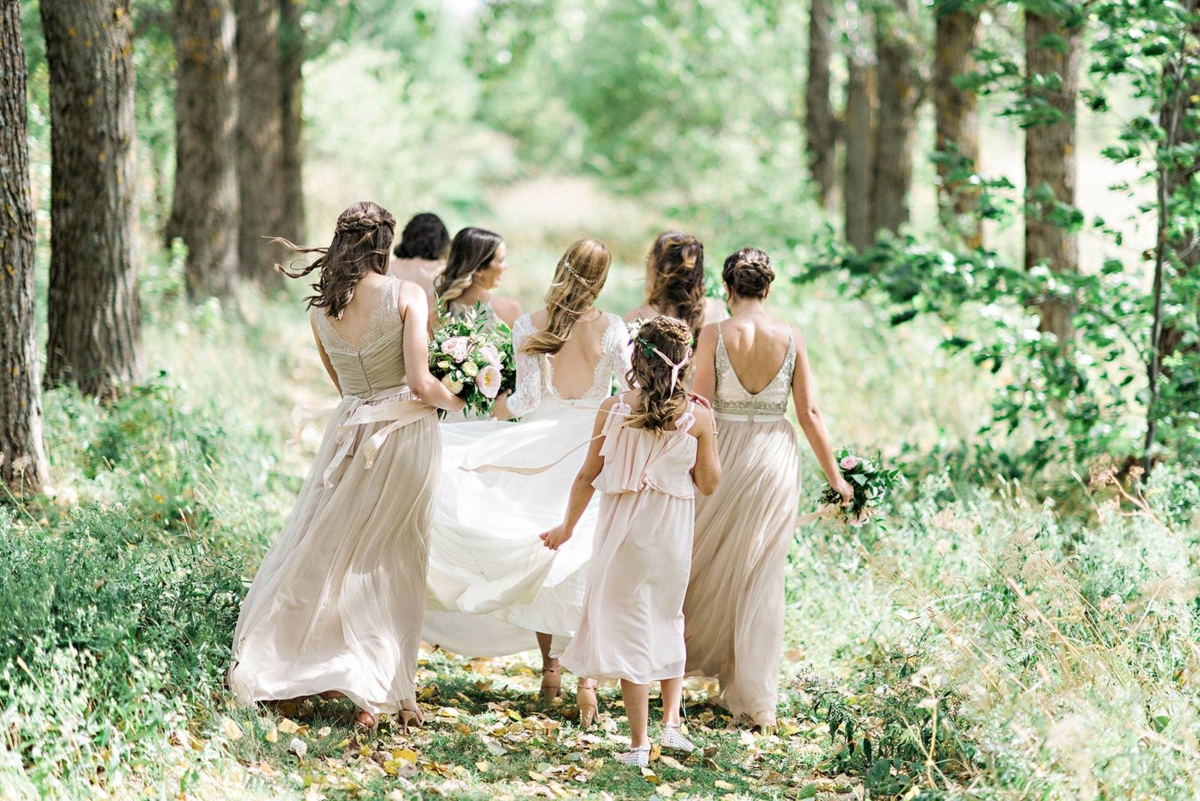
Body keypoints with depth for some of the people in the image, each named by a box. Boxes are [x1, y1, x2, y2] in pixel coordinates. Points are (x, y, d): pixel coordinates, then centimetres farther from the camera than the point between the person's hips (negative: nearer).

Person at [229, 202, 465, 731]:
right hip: (407, 434, -3)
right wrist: (456, 403, 5)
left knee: (324, 551, 14)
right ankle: (385, 692, 7)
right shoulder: (406, 296, -8)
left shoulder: (321, 311, 5)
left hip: (350, 432, 3)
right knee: (394, 567, 5)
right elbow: (419, 382, -14)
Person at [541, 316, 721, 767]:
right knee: (669, 620, 23)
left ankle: (639, 743, 4)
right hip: (672, 532, 1)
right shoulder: (697, 418, -8)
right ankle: (671, 721, 16)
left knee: (629, 627, 5)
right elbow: (708, 484, 1)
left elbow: (588, 476, 0)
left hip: (623, 529, -1)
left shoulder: (612, 410, -7)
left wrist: (567, 526, 14)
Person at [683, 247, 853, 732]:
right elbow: (810, 413, -1)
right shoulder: (791, 338, -3)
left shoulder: (715, 335, -9)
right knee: (761, 579, 8)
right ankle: (754, 698, 11)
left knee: (708, 566, 17)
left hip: (724, 455, -2)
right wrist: (835, 477, 8)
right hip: (776, 459, 2)